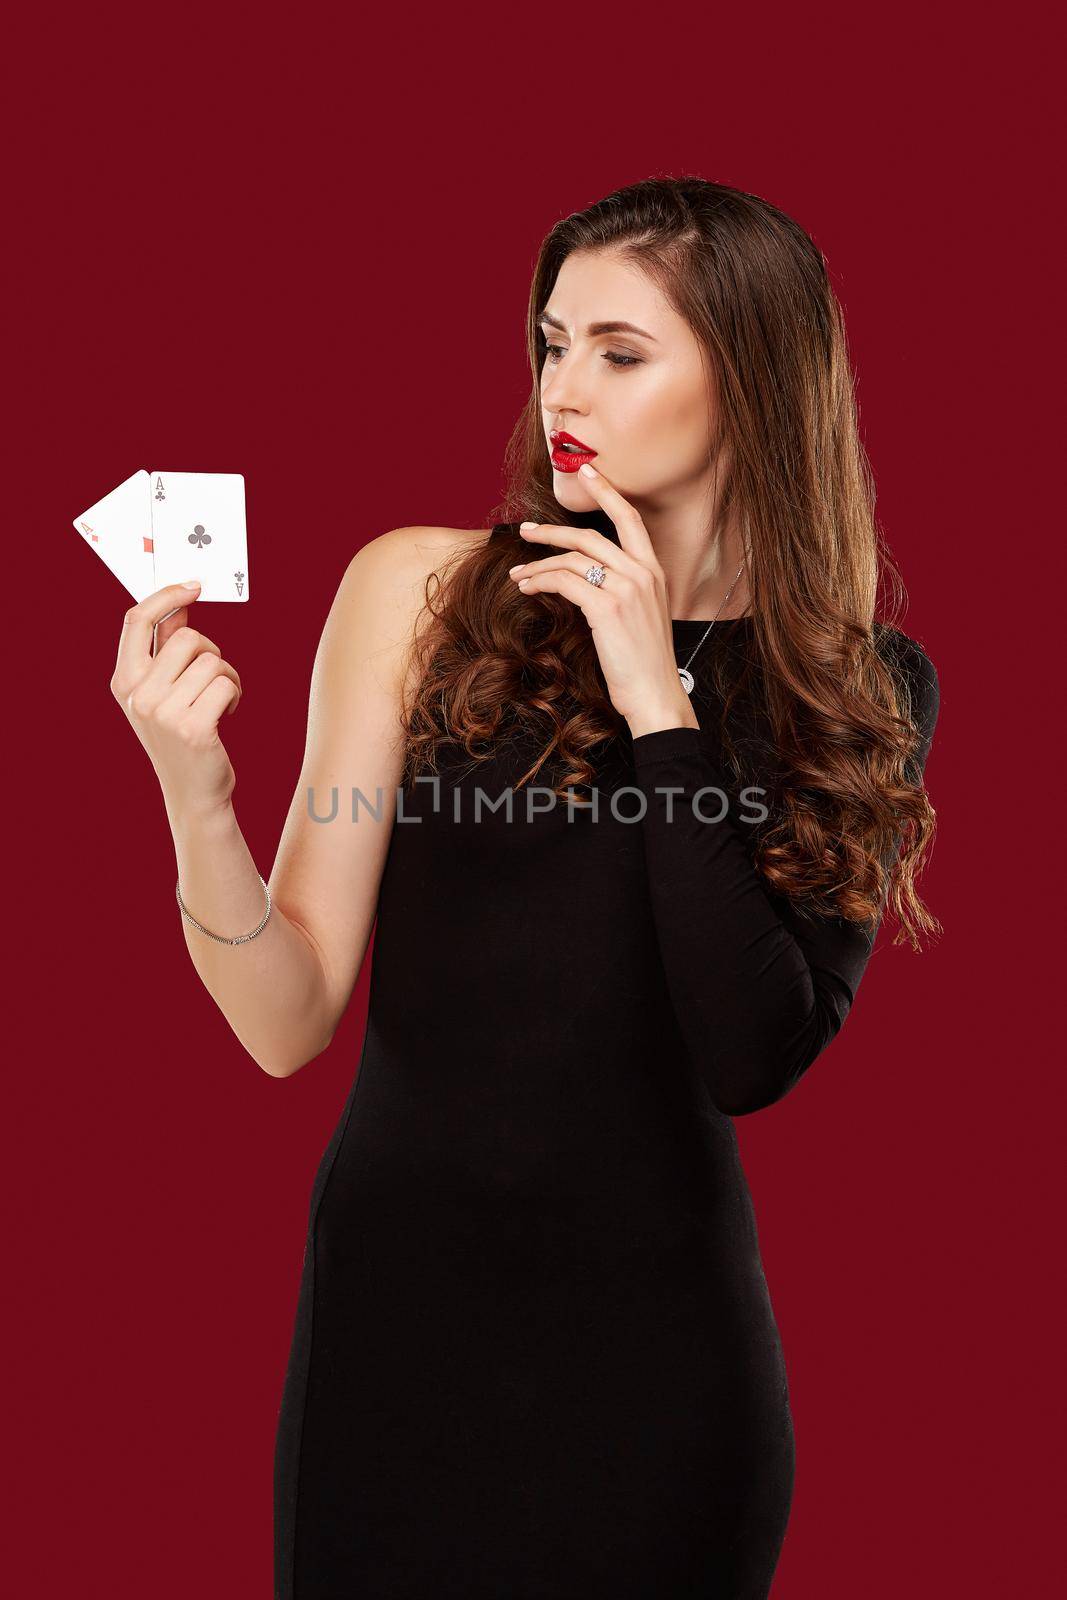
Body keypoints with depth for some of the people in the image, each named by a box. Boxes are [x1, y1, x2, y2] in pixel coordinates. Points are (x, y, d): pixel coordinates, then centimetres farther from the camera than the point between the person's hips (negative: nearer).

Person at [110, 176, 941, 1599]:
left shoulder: (861, 692, -3)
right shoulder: (424, 590, -6)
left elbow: (754, 1057, -15)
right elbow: (289, 1021, -9)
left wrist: (657, 709, -17)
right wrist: (196, 794, -26)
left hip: (664, 1328, 1)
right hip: (398, 1301, 0)